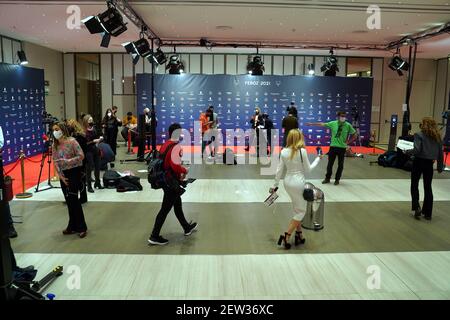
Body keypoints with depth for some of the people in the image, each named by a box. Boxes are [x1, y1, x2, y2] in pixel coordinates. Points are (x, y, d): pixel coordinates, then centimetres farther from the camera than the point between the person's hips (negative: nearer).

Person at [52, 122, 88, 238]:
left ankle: (81, 227, 3)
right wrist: (61, 175, -5)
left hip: (74, 172, -6)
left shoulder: (72, 141, -12)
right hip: (63, 174, 6)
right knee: (69, 201, 10)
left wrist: (68, 161, -26)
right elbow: (55, 162, 4)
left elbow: (81, 156, -16)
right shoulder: (55, 145, 4)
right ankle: (73, 226, 20)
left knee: (73, 199, -7)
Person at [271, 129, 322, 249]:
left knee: (297, 210, 21)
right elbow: (308, 169, -4)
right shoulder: (302, 151, -14)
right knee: (301, 211, 9)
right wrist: (318, 159, 10)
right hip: (298, 183, -6)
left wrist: (275, 185, 12)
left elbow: (279, 170, 2)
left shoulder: (283, 151, -1)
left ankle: (299, 235, 26)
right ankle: (286, 236, 3)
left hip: (288, 182, 6)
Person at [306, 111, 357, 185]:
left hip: (342, 147, -1)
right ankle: (327, 178, 21)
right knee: (330, 163, 7)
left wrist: (348, 143, -5)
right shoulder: (333, 123, -3)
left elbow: (355, 136, 1)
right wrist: (312, 124, 1)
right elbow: (322, 124, 2)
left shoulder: (348, 125, -6)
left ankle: (337, 179, 21)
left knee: (340, 165, 8)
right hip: (333, 146, 1)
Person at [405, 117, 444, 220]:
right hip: (429, 164, 4)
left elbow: (417, 150, -20)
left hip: (419, 162, -4)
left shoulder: (419, 135, -11)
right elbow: (441, 153, 9)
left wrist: (408, 151, -2)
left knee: (414, 185, 11)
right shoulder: (438, 137, 6)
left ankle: (416, 207, -5)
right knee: (428, 187, 11)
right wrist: (440, 166, 17)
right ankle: (427, 213, 14)